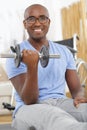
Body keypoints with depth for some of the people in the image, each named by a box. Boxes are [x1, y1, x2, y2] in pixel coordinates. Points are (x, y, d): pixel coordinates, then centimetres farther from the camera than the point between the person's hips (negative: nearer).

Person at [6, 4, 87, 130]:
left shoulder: (64, 52, 14)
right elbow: (29, 101, -10)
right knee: (52, 115, -42)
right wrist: (32, 66, -27)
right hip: (30, 108, -4)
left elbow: (76, 88, 12)